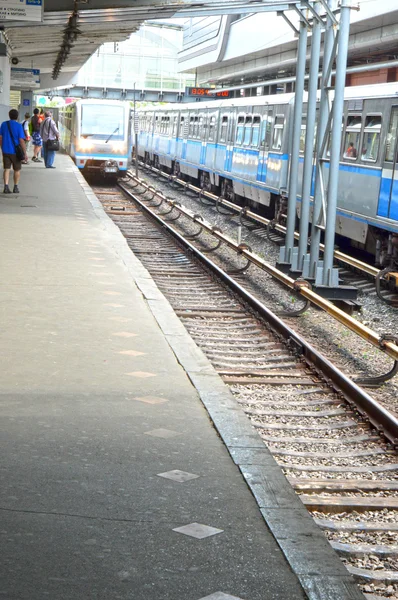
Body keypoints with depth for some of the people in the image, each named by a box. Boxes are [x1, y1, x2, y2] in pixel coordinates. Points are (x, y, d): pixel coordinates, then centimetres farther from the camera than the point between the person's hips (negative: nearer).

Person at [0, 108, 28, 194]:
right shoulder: (19, 126, -12)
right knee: (17, 170, 12)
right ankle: (16, 187, 17)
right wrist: (25, 153, -11)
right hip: (16, 151, -3)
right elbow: (21, 140, -15)